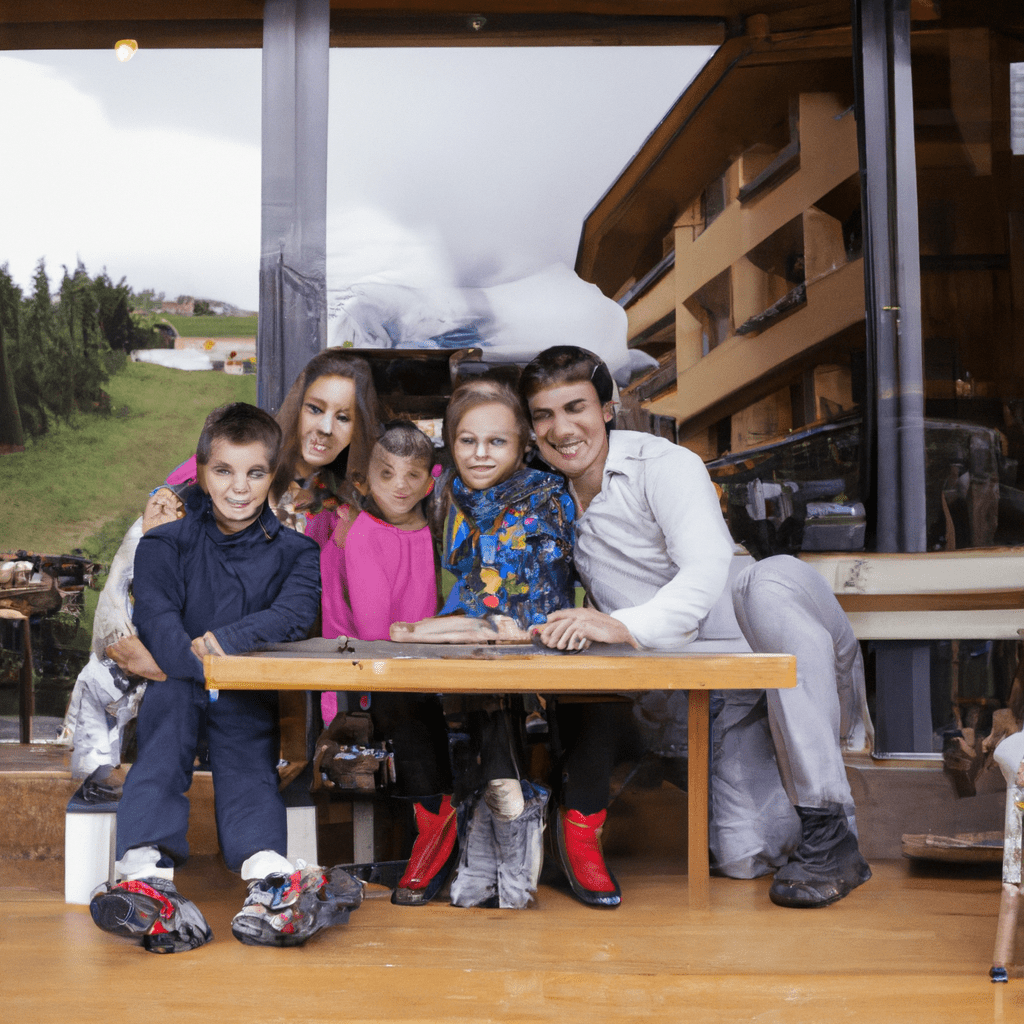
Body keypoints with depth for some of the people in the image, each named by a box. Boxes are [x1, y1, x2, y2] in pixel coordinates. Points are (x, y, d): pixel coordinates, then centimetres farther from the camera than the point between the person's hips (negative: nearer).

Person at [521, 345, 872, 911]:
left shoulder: (662, 464, -9)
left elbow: (707, 572, -25)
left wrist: (623, 626, -42)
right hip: (703, 695, 2)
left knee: (772, 578, -39)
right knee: (745, 856, -22)